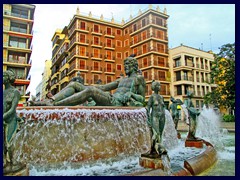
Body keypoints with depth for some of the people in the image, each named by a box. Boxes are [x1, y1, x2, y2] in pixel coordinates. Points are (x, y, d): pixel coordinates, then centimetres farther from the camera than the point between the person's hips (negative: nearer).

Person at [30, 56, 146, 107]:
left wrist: (132, 94, -12)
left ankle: (54, 105, -38)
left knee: (90, 90, -37)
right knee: (74, 84, -3)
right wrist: (88, 86, 17)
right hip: (110, 98, 8)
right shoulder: (121, 80, 31)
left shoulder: (139, 78, 13)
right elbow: (104, 87, 27)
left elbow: (142, 99, 8)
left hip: (117, 103, -8)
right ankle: (49, 101, -21)